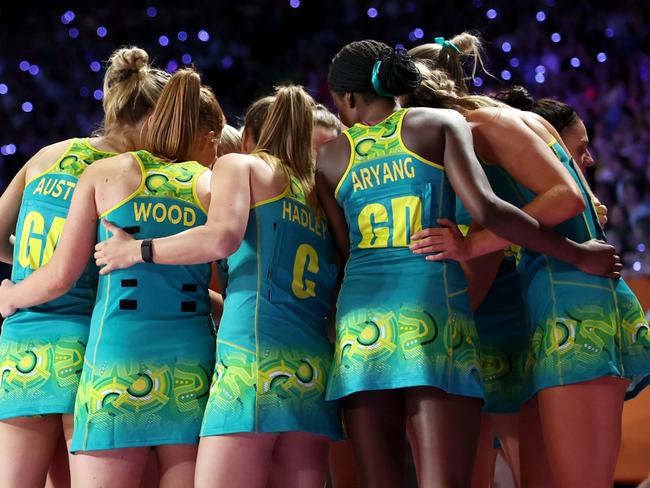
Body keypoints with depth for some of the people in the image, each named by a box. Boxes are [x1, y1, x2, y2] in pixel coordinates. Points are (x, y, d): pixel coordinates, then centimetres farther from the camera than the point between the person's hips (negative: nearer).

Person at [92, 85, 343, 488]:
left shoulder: (240, 165, 11)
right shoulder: (320, 197, 27)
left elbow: (223, 237, -9)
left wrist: (136, 250, 4)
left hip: (255, 355, -6)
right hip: (316, 368, 6)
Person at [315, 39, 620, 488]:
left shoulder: (331, 157, 16)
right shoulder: (440, 123, 8)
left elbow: (347, 251, 14)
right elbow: (484, 208, -5)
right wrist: (580, 254, 2)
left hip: (360, 324, 3)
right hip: (433, 318, -3)